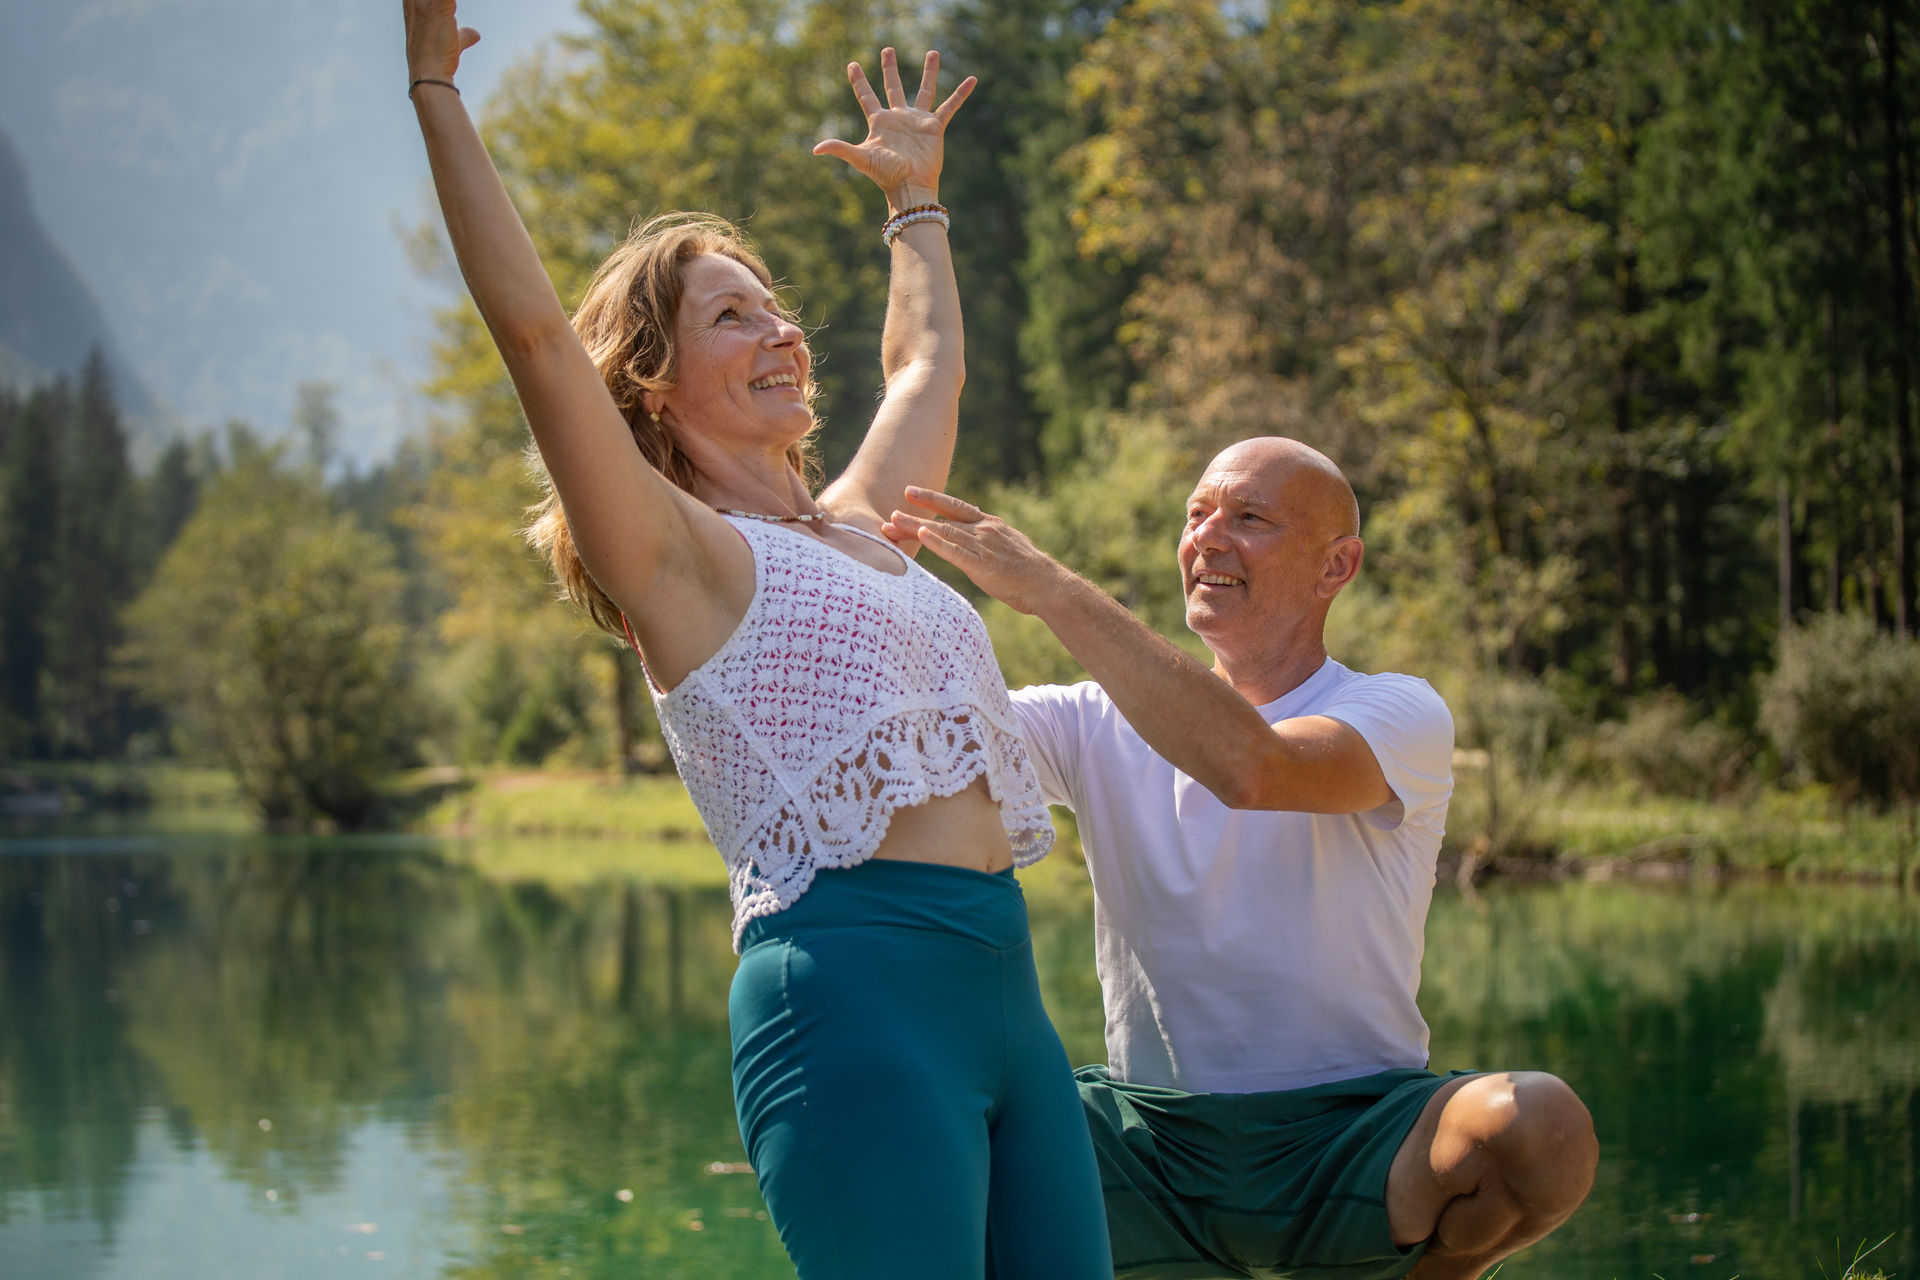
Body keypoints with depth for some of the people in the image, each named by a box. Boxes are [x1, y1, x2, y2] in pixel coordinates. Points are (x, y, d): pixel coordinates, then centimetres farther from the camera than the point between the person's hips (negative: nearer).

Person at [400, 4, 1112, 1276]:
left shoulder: (860, 526, 23)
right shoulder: (677, 553, 2)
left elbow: (929, 365, 42)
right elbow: (530, 326, -8)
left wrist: (917, 196, 51)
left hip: (1003, 982, 8)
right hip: (858, 989, -8)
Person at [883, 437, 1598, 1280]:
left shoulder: (1401, 717, -5)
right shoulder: (1103, 725, 9)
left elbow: (1252, 767, -27)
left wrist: (1050, 589, -27)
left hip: (1351, 1148, -2)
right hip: (1151, 1140, 2)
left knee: (1544, 1126, -31)